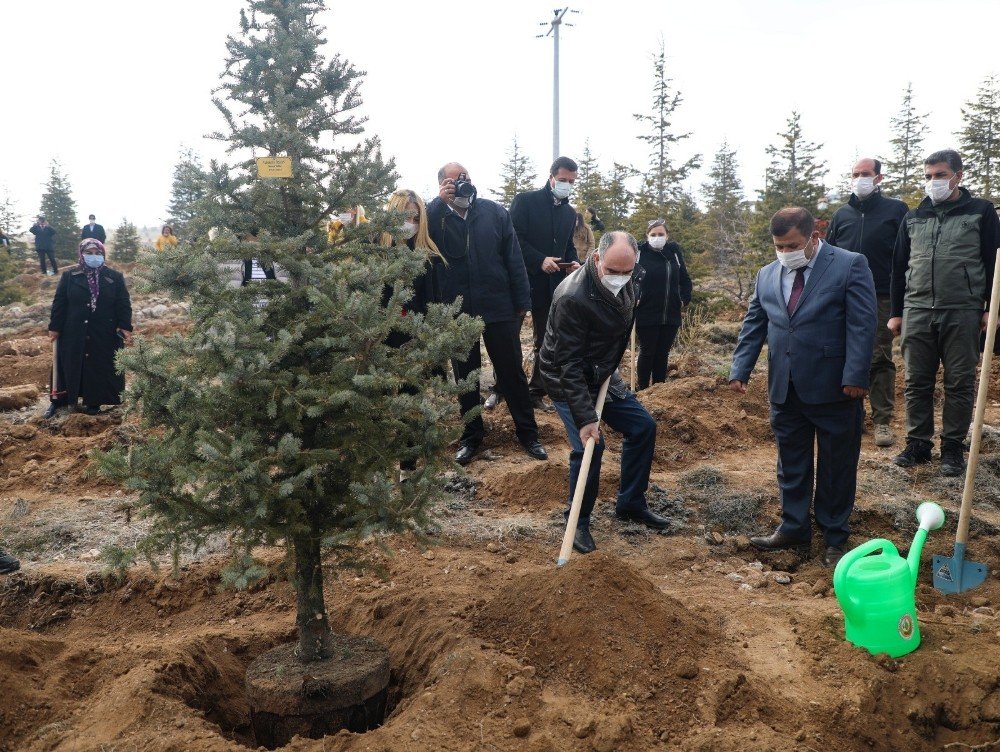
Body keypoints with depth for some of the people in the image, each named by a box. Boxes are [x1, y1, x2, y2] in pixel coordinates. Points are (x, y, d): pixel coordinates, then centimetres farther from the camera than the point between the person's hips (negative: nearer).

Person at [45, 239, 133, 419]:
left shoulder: (115, 277, -2)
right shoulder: (69, 276, 0)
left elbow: (124, 305, -2)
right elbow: (59, 303, 2)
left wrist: (126, 328, -9)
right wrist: (54, 327, 0)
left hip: (105, 335, -1)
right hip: (74, 334, 1)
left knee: (101, 368, 5)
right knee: (69, 367, 11)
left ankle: (94, 401, 19)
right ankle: (59, 400, 24)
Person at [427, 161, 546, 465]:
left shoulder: (494, 212, 0)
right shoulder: (435, 216, 0)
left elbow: (514, 258, 0)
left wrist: (521, 302, -2)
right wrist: (439, 201, -21)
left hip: (498, 308, 0)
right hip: (457, 311, 0)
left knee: (513, 372, 9)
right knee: (465, 376, 13)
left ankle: (527, 432, 22)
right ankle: (471, 437, 27)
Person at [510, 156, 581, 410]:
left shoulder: (570, 212, 13)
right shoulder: (525, 200, -5)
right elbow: (514, 238, -12)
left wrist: (574, 262, -1)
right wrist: (540, 260, -20)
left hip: (552, 284, 5)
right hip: (523, 280, -5)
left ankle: (536, 392, 15)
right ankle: (501, 389, 16)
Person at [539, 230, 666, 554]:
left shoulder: (627, 282, -8)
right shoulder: (572, 297, -33)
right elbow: (569, 364, -31)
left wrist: (611, 367, 14)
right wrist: (585, 417, -33)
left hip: (603, 374, 8)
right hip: (567, 380, -8)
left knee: (643, 426, 7)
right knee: (589, 445, -17)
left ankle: (631, 504, 24)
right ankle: (578, 522, 4)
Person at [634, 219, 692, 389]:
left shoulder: (674, 251, 5)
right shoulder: (639, 252, -9)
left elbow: (685, 279, 15)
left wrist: (684, 299, 5)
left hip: (671, 316, 4)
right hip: (646, 315, -4)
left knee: (663, 354, 11)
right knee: (647, 353, 4)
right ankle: (643, 391, 16)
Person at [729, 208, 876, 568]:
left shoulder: (850, 265, -6)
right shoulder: (767, 275, 10)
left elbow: (862, 324, -12)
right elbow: (753, 326, 11)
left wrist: (855, 376, -19)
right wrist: (740, 370, 2)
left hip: (834, 388, -5)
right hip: (785, 388, 5)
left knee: (836, 466, 7)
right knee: (791, 464, 13)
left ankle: (835, 538, 20)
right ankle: (794, 529, 26)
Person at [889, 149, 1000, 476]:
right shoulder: (913, 218, 13)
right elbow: (899, 267, 15)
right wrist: (896, 312, 11)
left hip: (962, 313, -3)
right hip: (916, 312, 3)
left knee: (960, 383, 2)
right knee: (917, 382, 5)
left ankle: (953, 447, 11)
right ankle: (918, 443, 15)